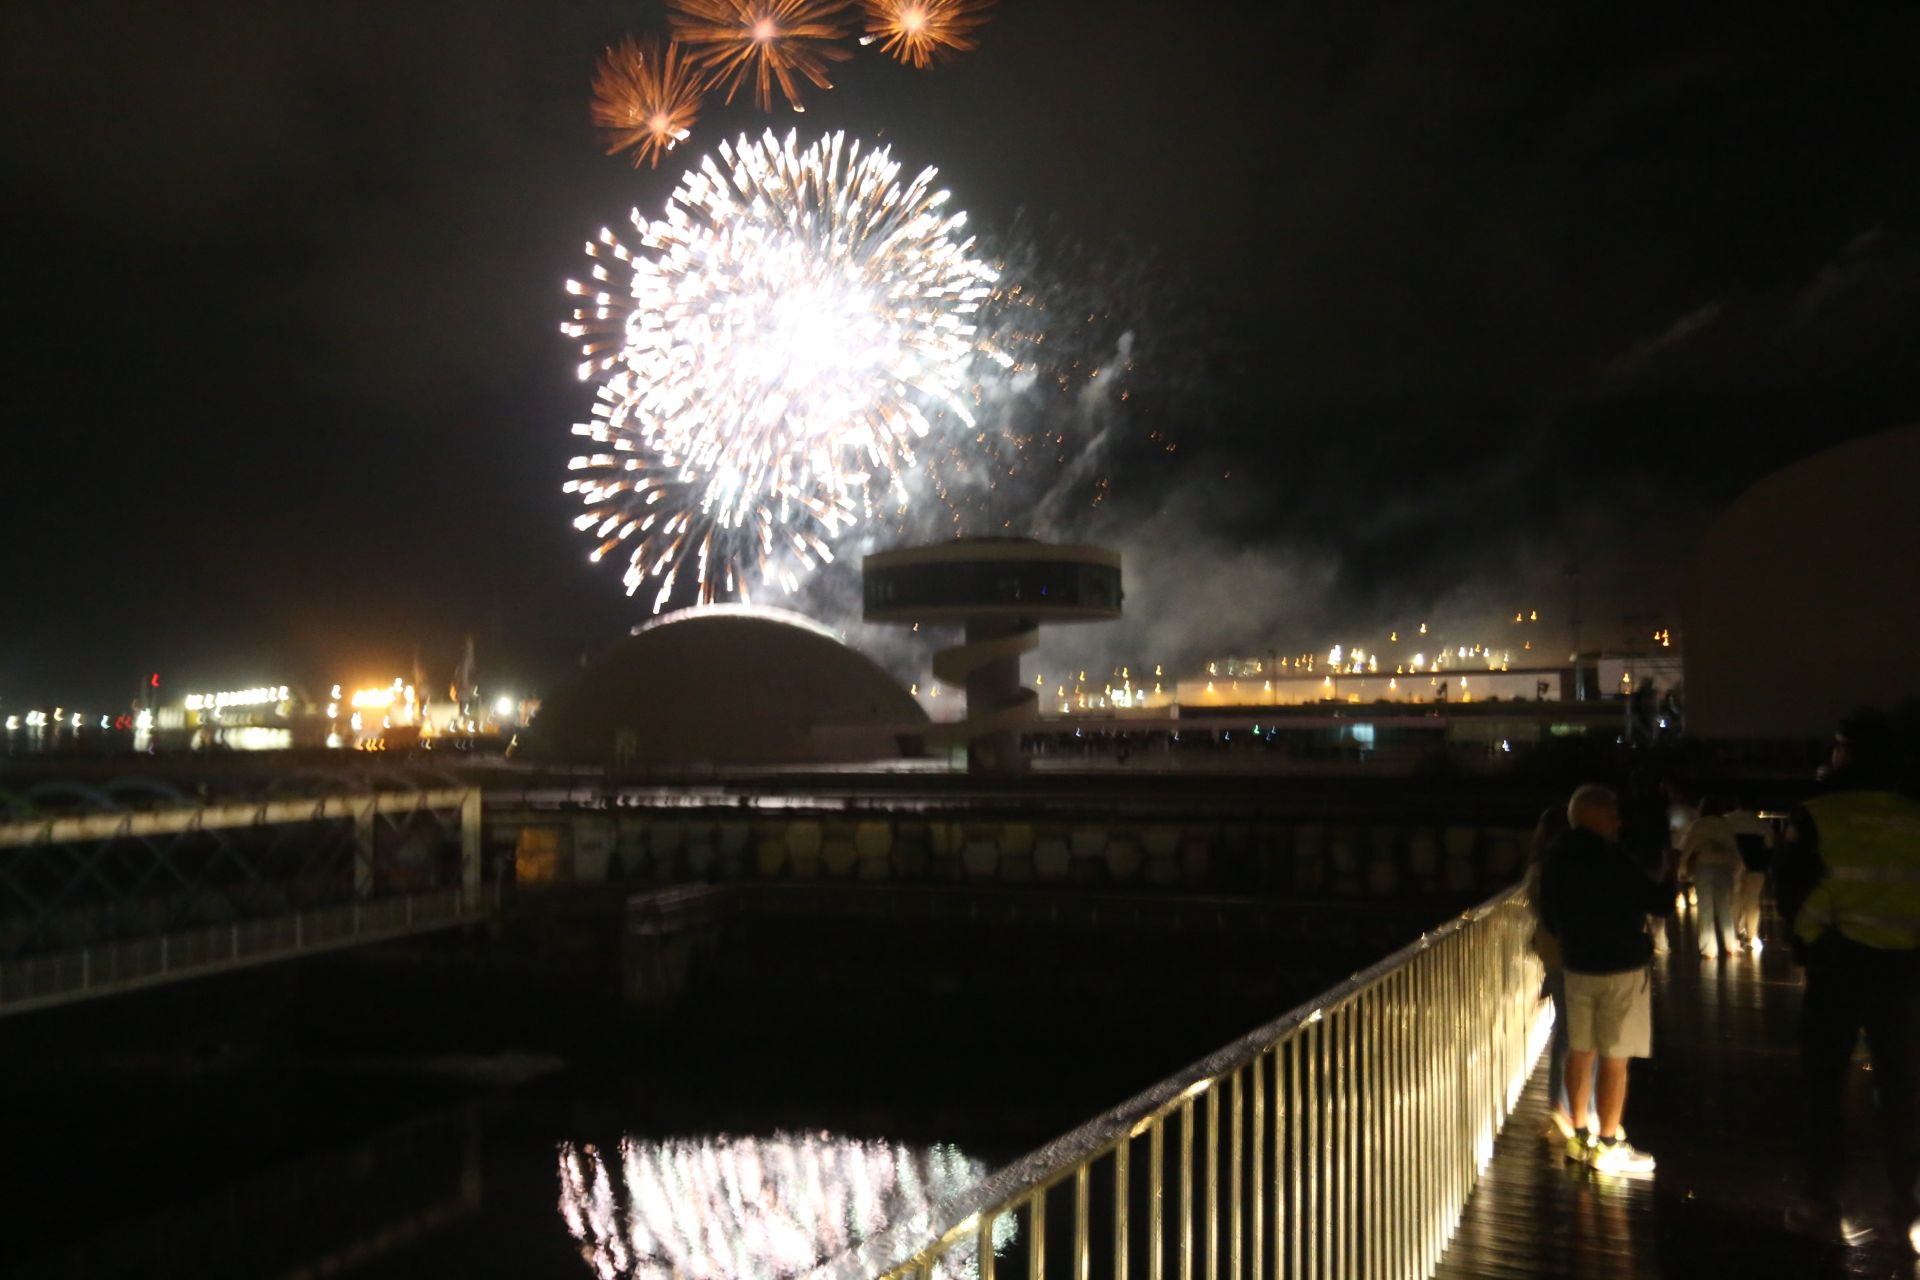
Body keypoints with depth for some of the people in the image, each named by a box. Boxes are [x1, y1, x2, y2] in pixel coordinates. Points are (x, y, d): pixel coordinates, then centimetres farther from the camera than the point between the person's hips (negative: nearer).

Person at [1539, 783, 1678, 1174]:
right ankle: (1607, 1146, 6)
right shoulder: (1609, 859, -19)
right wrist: (1669, 873, 3)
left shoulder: (1556, 859, 6)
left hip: (1577, 965, 8)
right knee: (1614, 1059, 0)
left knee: (1580, 1051, 14)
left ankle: (1580, 1136, 23)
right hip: (1621, 968, -8)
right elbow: (1658, 904, -15)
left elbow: (1549, 918, 15)